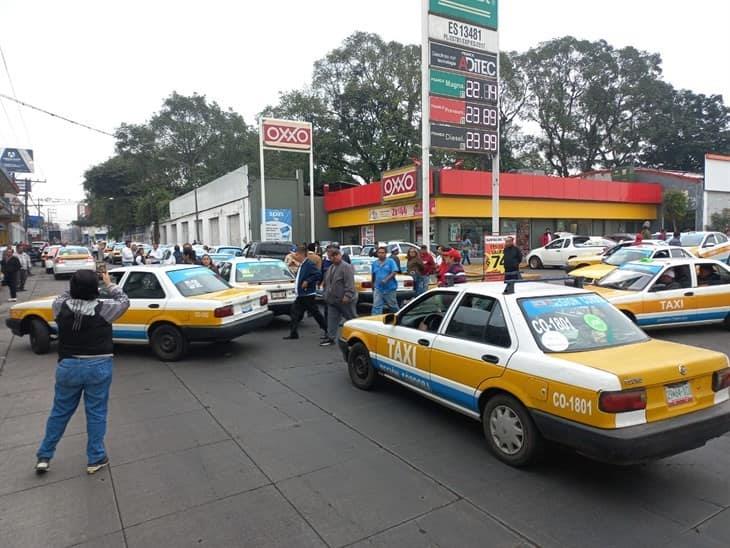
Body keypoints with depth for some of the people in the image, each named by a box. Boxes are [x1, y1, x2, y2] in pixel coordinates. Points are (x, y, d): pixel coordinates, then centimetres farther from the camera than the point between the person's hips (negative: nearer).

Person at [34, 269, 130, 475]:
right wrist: (109, 284, 13)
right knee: (96, 413, 9)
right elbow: (124, 301, 4)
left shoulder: (60, 306, -8)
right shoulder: (103, 308, -15)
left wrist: (78, 284, 16)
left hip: (68, 366, 3)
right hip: (98, 367, -2)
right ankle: (95, 459, 18)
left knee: (59, 412, 20)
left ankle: (44, 456, 30)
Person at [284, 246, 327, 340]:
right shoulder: (302, 265, 15)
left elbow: (318, 275, -26)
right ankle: (293, 333, 13)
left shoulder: (310, 264, -16)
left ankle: (327, 331, 12)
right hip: (301, 295, 10)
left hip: (308, 295, -10)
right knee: (295, 312, 7)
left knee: (315, 313, -1)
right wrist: (297, 282, 12)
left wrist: (307, 282, -24)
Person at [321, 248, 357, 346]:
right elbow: (326, 282, 23)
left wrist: (347, 295, -26)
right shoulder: (330, 268, 14)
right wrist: (326, 294, 19)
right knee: (332, 319, 6)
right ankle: (330, 337, 12)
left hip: (345, 300, -8)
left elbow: (350, 283, -22)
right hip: (332, 300, 8)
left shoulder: (346, 267, -15)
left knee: (351, 319, 5)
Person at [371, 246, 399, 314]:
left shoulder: (391, 261, -2)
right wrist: (373, 285, 23)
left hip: (390, 288, -3)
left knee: (393, 306, 9)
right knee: (376, 306, -7)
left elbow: (394, 272, -12)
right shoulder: (374, 263, 11)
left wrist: (386, 279, -23)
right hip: (378, 289, 3)